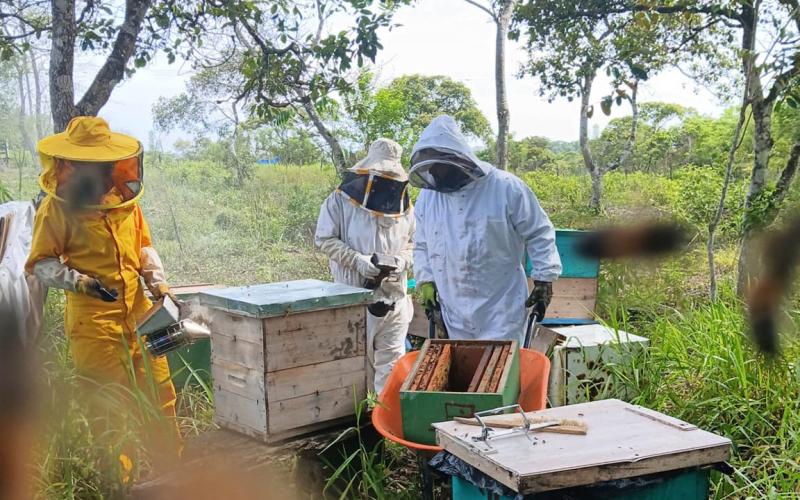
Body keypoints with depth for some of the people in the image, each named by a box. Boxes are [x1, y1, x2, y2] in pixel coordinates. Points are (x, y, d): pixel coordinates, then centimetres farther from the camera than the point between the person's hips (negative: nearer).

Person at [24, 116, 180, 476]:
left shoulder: (125, 197, 8)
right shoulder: (57, 206, -7)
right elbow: (41, 264, -5)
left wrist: (158, 284, 3)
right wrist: (80, 282, -20)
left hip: (138, 311, 5)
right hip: (92, 319, -5)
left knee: (160, 389, 10)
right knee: (107, 402, 2)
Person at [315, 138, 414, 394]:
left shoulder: (404, 205, 7)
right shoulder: (341, 200, -6)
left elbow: (412, 242, 17)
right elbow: (324, 239, -6)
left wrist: (403, 260, -6)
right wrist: (357, 259, -17)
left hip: (394, 296, 3)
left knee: (391, 362, 6)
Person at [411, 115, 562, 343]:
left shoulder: (507, 188, -9)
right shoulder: (427, 196, 4)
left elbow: (539, 233, -3)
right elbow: (422, 245, 17)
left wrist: (544, 279, -6)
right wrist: (426, 280, 6)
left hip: (501, 310, -4)